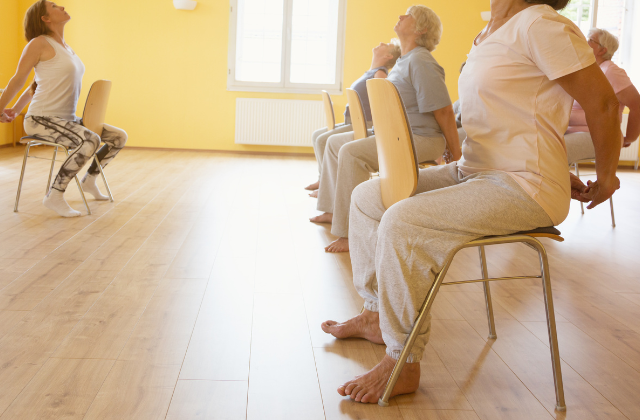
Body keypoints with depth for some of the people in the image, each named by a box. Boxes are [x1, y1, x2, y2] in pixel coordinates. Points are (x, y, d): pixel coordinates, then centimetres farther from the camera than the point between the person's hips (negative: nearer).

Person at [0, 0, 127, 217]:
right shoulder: (40, 43, -10)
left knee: (119, 137, 3)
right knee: (91, 141, -33)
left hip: (67, 119, 8)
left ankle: (89, 179, 21)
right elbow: (17, 80, -4)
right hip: (41, 120, -8)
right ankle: (55, 196, -22)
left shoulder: (65, 47, 15)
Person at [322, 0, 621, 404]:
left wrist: (606, 179, -2)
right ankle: (377, 314, 22)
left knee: (401, 223, -27)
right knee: (367, 196, 8)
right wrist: (555, 171, 17)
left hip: (524, 189, -10)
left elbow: (604, 103, -13)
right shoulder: (489, 34, 13)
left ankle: (403, 364, -14)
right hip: (473, 172, 10)